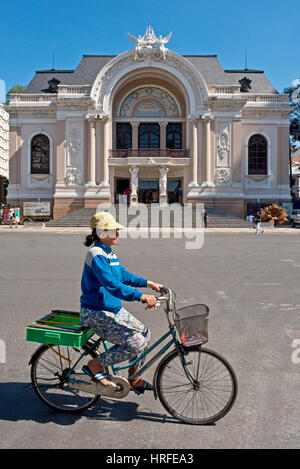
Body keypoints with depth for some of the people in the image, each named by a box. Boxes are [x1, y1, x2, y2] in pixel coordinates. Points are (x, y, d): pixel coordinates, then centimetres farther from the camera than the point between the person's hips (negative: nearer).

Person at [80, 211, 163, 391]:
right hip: (97, 313, -10)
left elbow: (124, 275, 19)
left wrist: (148, 283, 12)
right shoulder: (97, 255, -22)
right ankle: (95, 365, 3)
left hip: (114, 308, 10)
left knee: (144, 333, 11)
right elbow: (112, 285, -33)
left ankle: (134, 378, 25)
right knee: (135, 343, -13)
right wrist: (141, 296, -40)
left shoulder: (109, 253, 10)